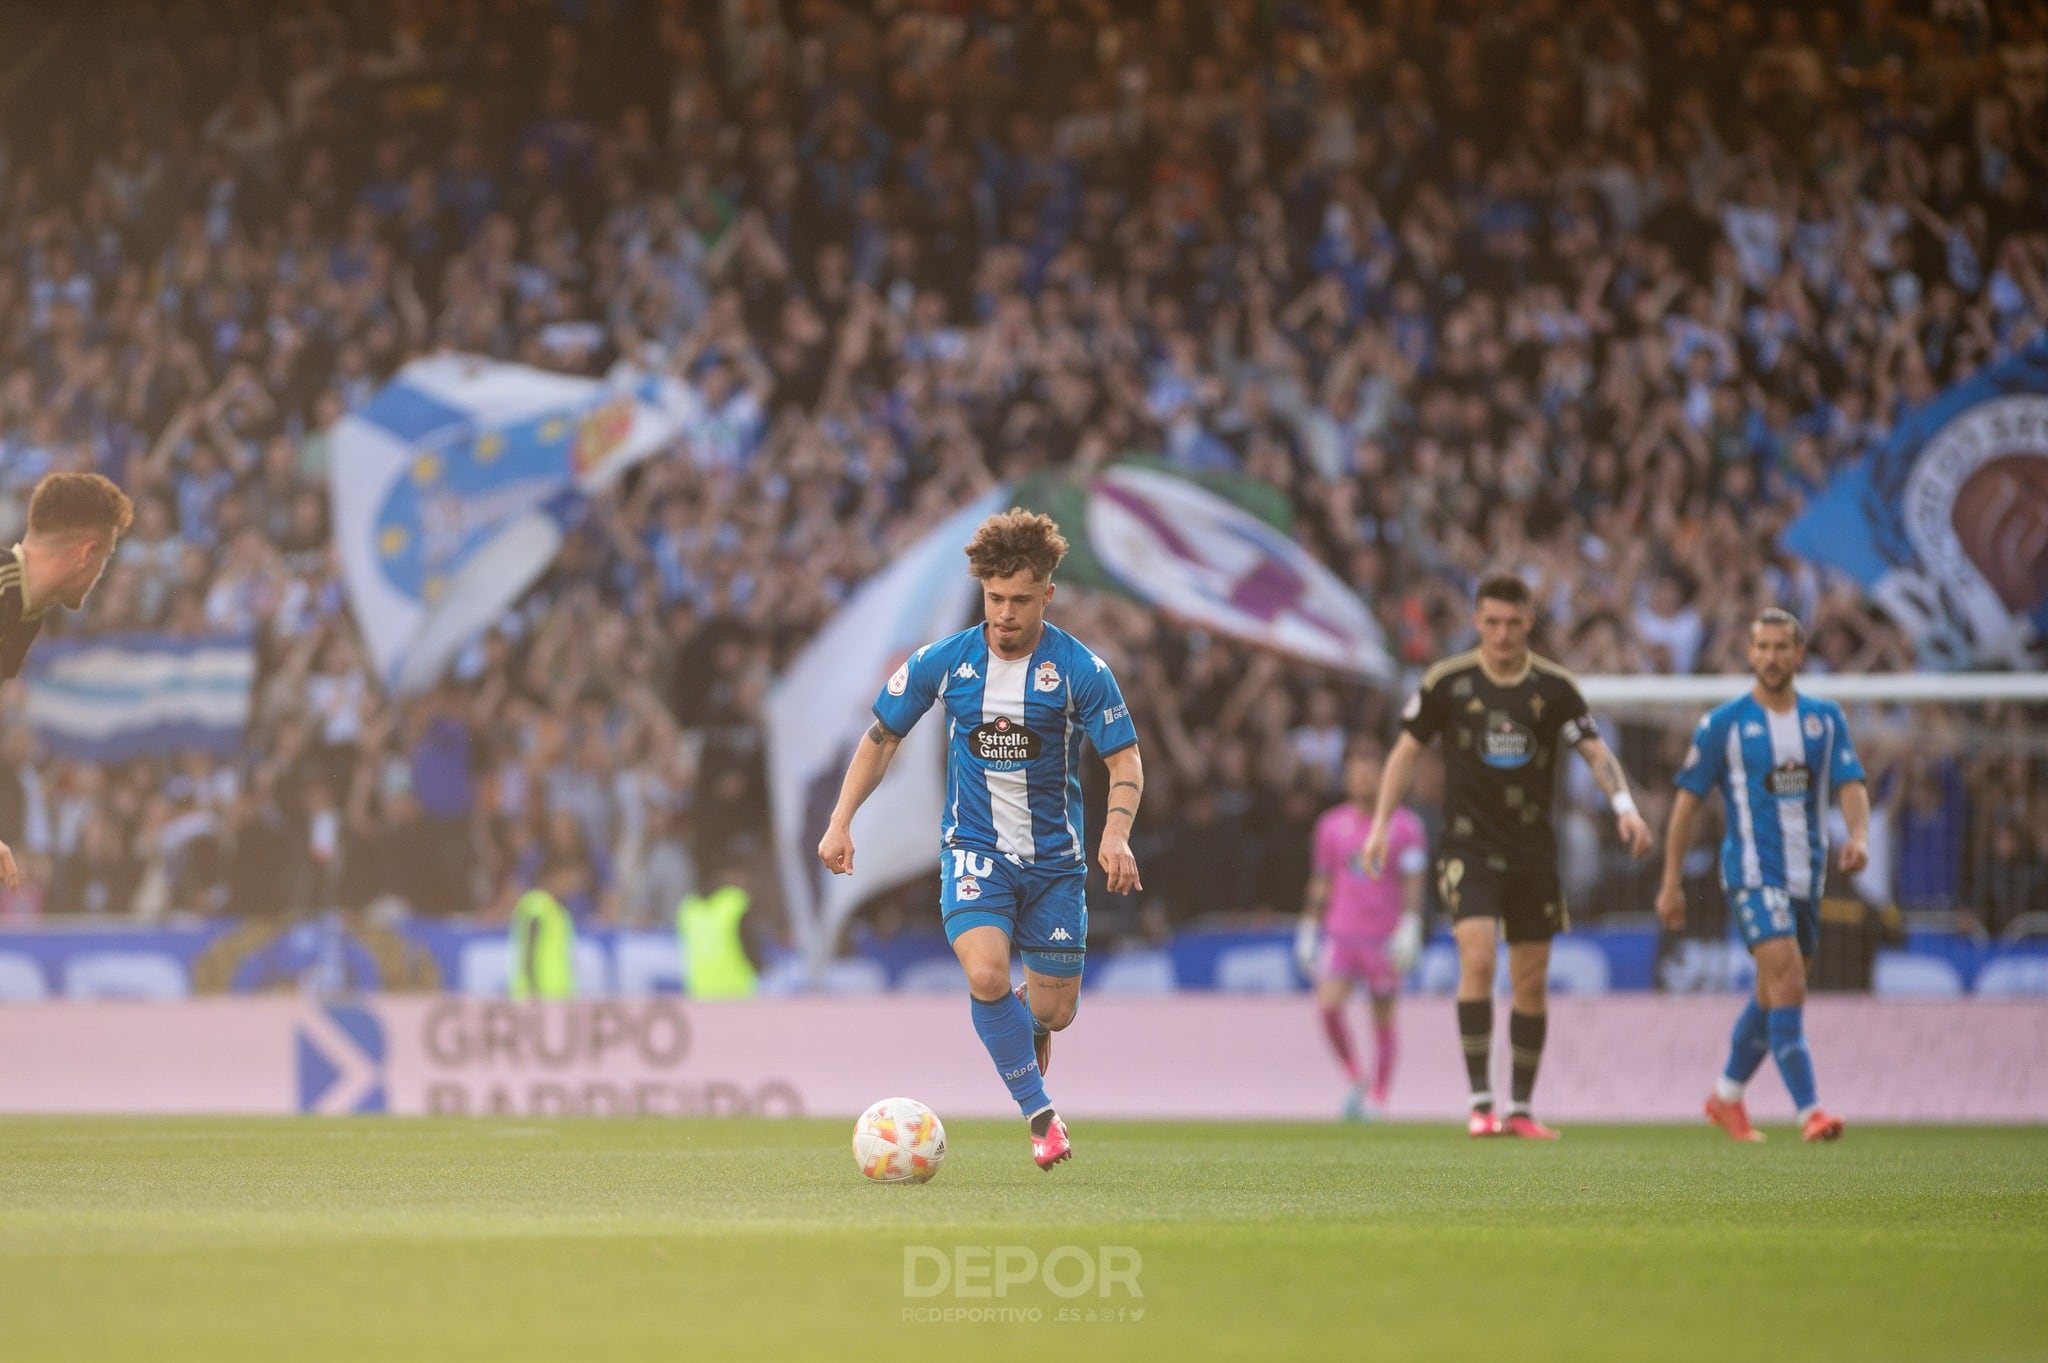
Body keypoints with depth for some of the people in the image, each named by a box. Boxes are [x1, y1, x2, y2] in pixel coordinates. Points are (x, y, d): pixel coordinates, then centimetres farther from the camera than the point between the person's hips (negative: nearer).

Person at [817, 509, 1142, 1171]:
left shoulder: (1080, 670, -11)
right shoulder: (943, 662, -6)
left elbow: (1124, 758, -6)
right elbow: (882, 737, 7)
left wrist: (1116, 833, -24)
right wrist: (841, 822, -2)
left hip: (1054, 858, 0)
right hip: (974, 849, 0)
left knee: (1053, 1010, 4)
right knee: (987, 974, -26)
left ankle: (1020, 1023, 44)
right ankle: (1040, 1114, -11)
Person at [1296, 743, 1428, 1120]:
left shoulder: (1405, 825, 0)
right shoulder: (1332, 824, 10)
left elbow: (1413, 884, -4)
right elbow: (1320, 882, 16)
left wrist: (1409, 930, -14)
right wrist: (1307, 931, 14)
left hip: (1385, 939, -2)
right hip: (1341, 933, 2)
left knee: (1383, 1017, 2)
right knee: (1328, 1005, -16)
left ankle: (1378, 1098, 13)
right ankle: (1354, 1078, 3)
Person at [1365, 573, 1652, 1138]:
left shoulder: (1554, 685, 0)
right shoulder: (1447, 682, -3)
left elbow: (1596, 751, -3)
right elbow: (1407, 749, 6)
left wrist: (1624, 805, -21)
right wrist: (1380, 825, -1)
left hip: (1533, 852, 2)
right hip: (1468, 844, -2)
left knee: (1532, 983, 6)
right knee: (1478, 959, -20)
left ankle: (1521, 1109, 18)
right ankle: (1480, 1101, -16)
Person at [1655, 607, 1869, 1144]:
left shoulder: (1826, 718, 7)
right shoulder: (1723, 725, -4)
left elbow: (1852, 784, -2)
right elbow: (1687, 800, -1)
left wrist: (1859, 836, -24)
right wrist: (1671, 884, -2)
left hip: (1807, 875, 5)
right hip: (1753, 873, -5)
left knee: (1772, 997, 16)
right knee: (1788, 987, -19)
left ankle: (1726, 1098, 35)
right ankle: (1809, 1112, -23)